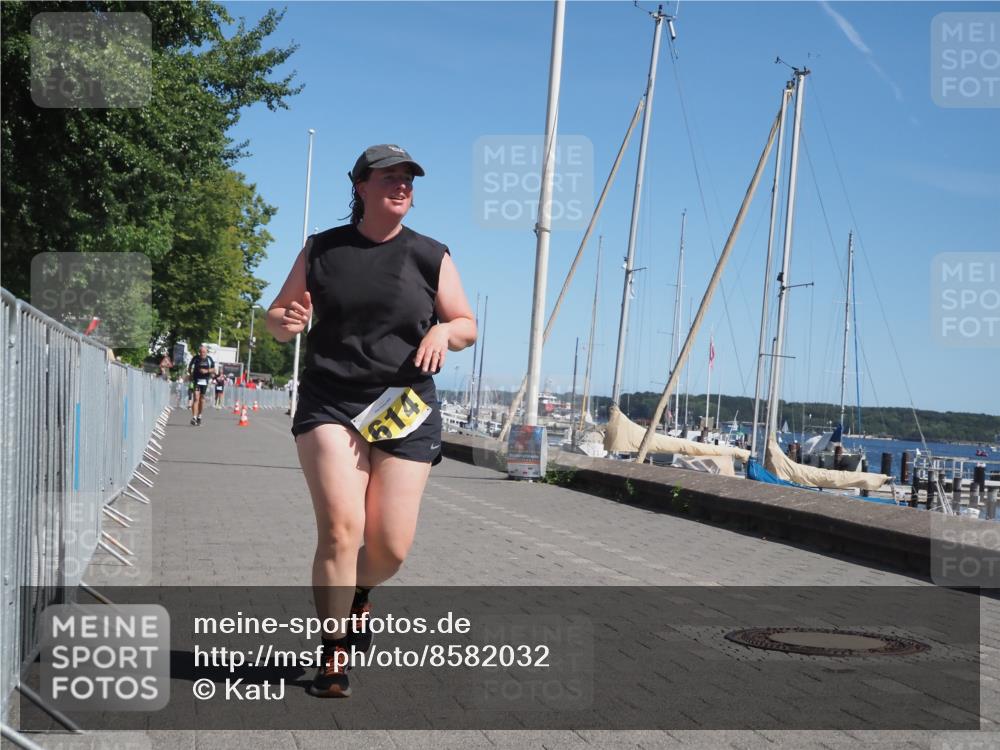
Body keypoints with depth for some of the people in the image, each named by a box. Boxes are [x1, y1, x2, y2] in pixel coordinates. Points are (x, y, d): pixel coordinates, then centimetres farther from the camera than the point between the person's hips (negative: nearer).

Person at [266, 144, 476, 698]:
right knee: (341, 528, -17)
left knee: (391, 547, -1)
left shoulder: (431, 257, 6)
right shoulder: (322, 250, 7)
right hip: (330, 403, -1)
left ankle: (357, 594, 35)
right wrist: (285, 322, -10)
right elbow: (277, 317, 15)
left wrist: (444, 330, -12)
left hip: (405, 409, 1)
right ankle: (333, 656, -1)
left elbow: (468, 325, 12)